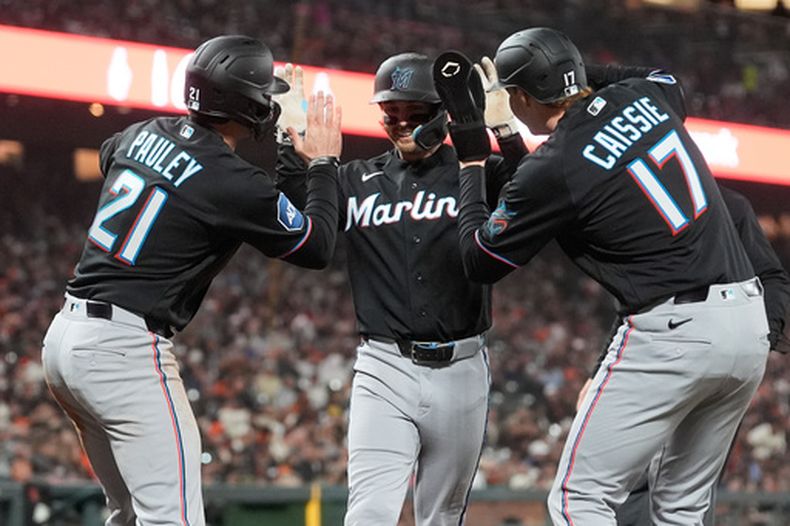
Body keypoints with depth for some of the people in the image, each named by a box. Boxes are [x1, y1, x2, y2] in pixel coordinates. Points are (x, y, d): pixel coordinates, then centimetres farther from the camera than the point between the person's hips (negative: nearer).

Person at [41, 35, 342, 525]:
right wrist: (324, 162, 11)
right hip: (127, 352, -9)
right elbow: (318, 246, -1)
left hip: (65, 335, 9)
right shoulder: (236, 183, -13)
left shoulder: (143, 134, 9)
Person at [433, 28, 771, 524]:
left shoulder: (551, 170, -11)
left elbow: (480, 261, 3)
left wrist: (471, 161, 13)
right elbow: (671, 79, 36)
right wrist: (582, 74, 30)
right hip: (751, 322, 8)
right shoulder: (645, 95, 8)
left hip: (673, 331, -8)